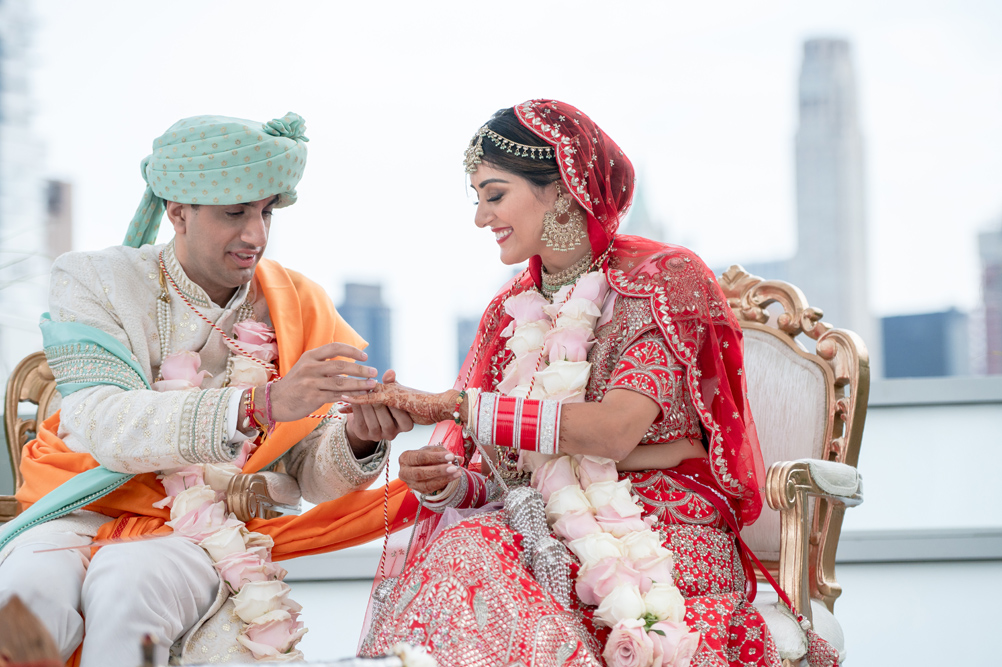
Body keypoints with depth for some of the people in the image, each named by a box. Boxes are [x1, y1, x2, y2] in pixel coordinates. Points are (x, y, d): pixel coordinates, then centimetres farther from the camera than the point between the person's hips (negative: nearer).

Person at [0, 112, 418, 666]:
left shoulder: (296, 306, 6)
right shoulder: (97, 282, -2)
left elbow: (312, 474, 5)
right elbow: (101, 425, -21)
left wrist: (357, 439, -21)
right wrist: (261, 403, -33)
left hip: (206, 537, 1)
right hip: (85, 516, -1)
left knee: (129, 584, -33)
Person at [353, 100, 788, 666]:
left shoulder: (664, 279, -3)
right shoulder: (510, 311, 16)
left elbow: (615, 429, -19)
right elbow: (499, 479, 14)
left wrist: (453, 405, -19)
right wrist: (449, 483, -10)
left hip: (659, 536, -5)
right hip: (547, 538, 5)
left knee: (471, 558, -30)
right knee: (462, 547, -29)